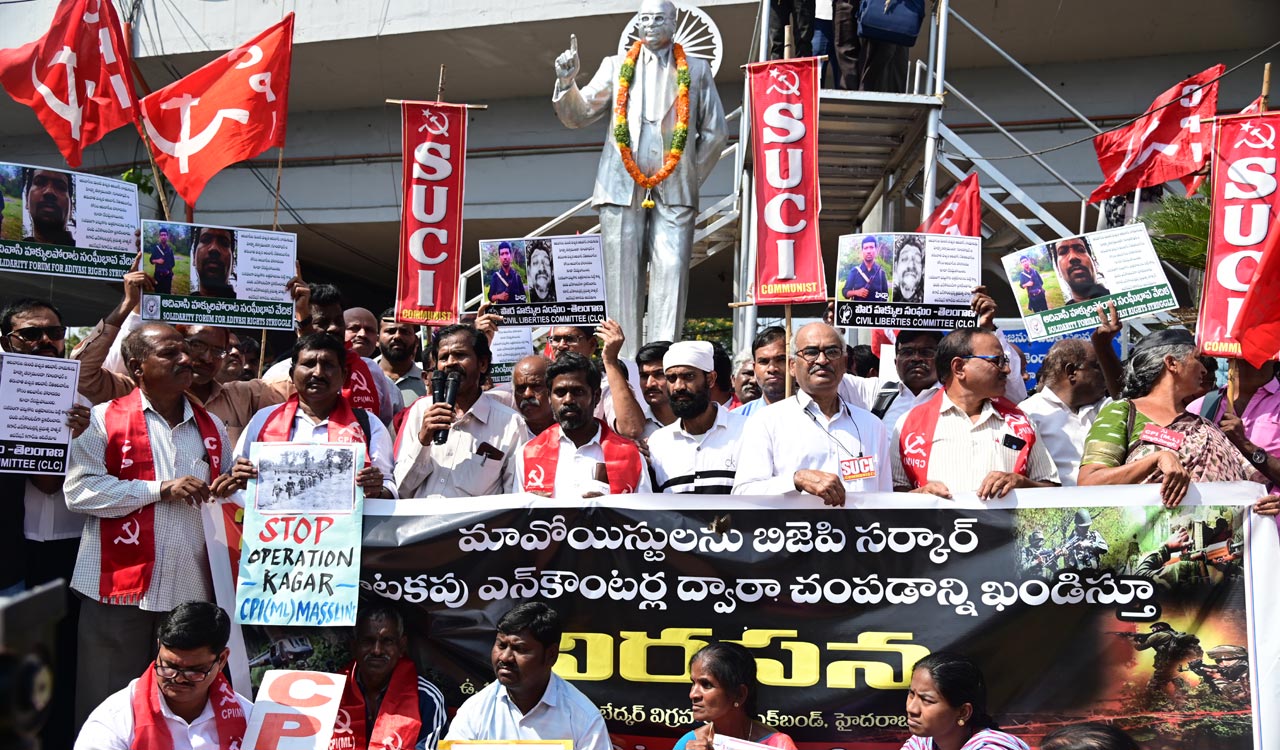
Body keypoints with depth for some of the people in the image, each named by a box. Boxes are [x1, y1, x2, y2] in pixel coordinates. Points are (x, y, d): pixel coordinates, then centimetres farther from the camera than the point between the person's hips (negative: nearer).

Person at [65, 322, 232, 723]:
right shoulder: (103, 420, 0)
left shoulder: (211, 427, 14)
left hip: (192, 589, 4)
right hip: (120, 585, -4)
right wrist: (160, 489, -13)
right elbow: (79, 490, -11)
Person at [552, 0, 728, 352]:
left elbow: (715, 132, 14)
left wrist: (691, 177, 8)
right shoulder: (616, 65, 16)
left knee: (671, 273, -10)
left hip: (674, 191, -1)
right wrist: (567, 82, -8)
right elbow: (578, 115, 10)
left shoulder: (697, 70, 14)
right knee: (622, 276, -2)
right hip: (622, 188, 1)